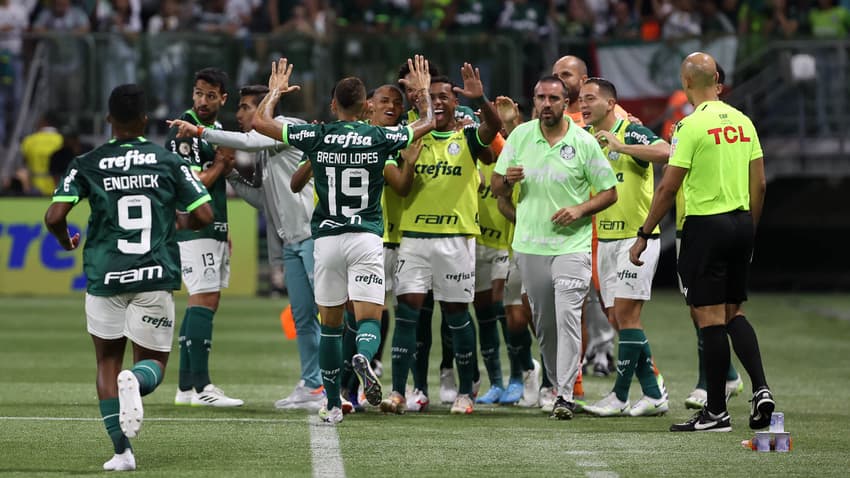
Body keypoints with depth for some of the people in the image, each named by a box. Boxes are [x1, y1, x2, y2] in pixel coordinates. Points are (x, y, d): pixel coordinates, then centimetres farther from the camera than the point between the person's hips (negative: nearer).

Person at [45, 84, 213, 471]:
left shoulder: (87, 165, -1)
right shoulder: (168, 162, 1)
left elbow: (54, 217, -10)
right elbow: (204, 215, -1)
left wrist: (66, 241, 13)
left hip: (104, 278, 0)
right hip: (156, 277, 0)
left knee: (108, 362, 16)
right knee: (154, 362, 12)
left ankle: (121, 450, 3)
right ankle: (135, 381, -26)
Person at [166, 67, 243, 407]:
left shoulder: (216, 130, 16)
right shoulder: (182, 132, -12)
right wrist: (220, 165, -9)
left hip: (214, 230, 9)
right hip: (192, 229, -9)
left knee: (203, 304, 8)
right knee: (204, 301, -14)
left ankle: (185, 388, 11)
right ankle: (201, 388, -16)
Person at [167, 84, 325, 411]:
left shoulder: (284, 127, -1)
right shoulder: (262, 154, 24)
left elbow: (248, 141, -17)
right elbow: (263, 199, 23)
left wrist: (200, 132, -12)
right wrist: (231, 176, 14)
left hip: (313, 231, -9)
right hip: (290, 241, 9)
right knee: (303, 317, 8)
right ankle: (312, 386, 12)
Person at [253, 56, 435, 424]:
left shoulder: (316, 137, -3)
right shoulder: (380, 139, -2)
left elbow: (260, 122, 7)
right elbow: (427, 123, 16)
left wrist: (275, 90, 24)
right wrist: (423, 90, 32)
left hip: (327, 238, 1)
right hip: (367, 238, -1)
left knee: (330, 324, 13)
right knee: (369, 318, -5)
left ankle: (333, 404, 14)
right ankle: (363, 356, -39)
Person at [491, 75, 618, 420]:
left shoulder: (584, 142, -3)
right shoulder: (520, 136, 5)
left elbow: (609, 192, 2)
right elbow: (496, 187, 10)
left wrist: (580, 209, -15)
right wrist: (507, 180, -13)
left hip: (572, 245, -4)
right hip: (530, 245, 4)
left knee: (567, 314, -15)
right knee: (543, 323, 8)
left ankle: (566, 396, -16)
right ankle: (558, 385, 22)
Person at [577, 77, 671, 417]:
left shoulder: (632, 132, -11)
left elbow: (665, 153, -28)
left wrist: (621, 146, -26)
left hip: (637, 236, -8)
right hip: (605, 238, 8)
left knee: (625, 313, -10)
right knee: (616, 318, 6)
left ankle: (620, 396, -5)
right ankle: (653, 395, 11)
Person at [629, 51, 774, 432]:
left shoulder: (693, 125, -12)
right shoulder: (742, 121, 7)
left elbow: (668, 188, -12)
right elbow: (759, 185, 10)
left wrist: (643, 235, -4)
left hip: (705, 226, -7)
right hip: (741, 223, 7)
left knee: (710, 318, -2)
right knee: (732, 314, 16)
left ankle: (716, 411, 1)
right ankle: (760, 389, 1)